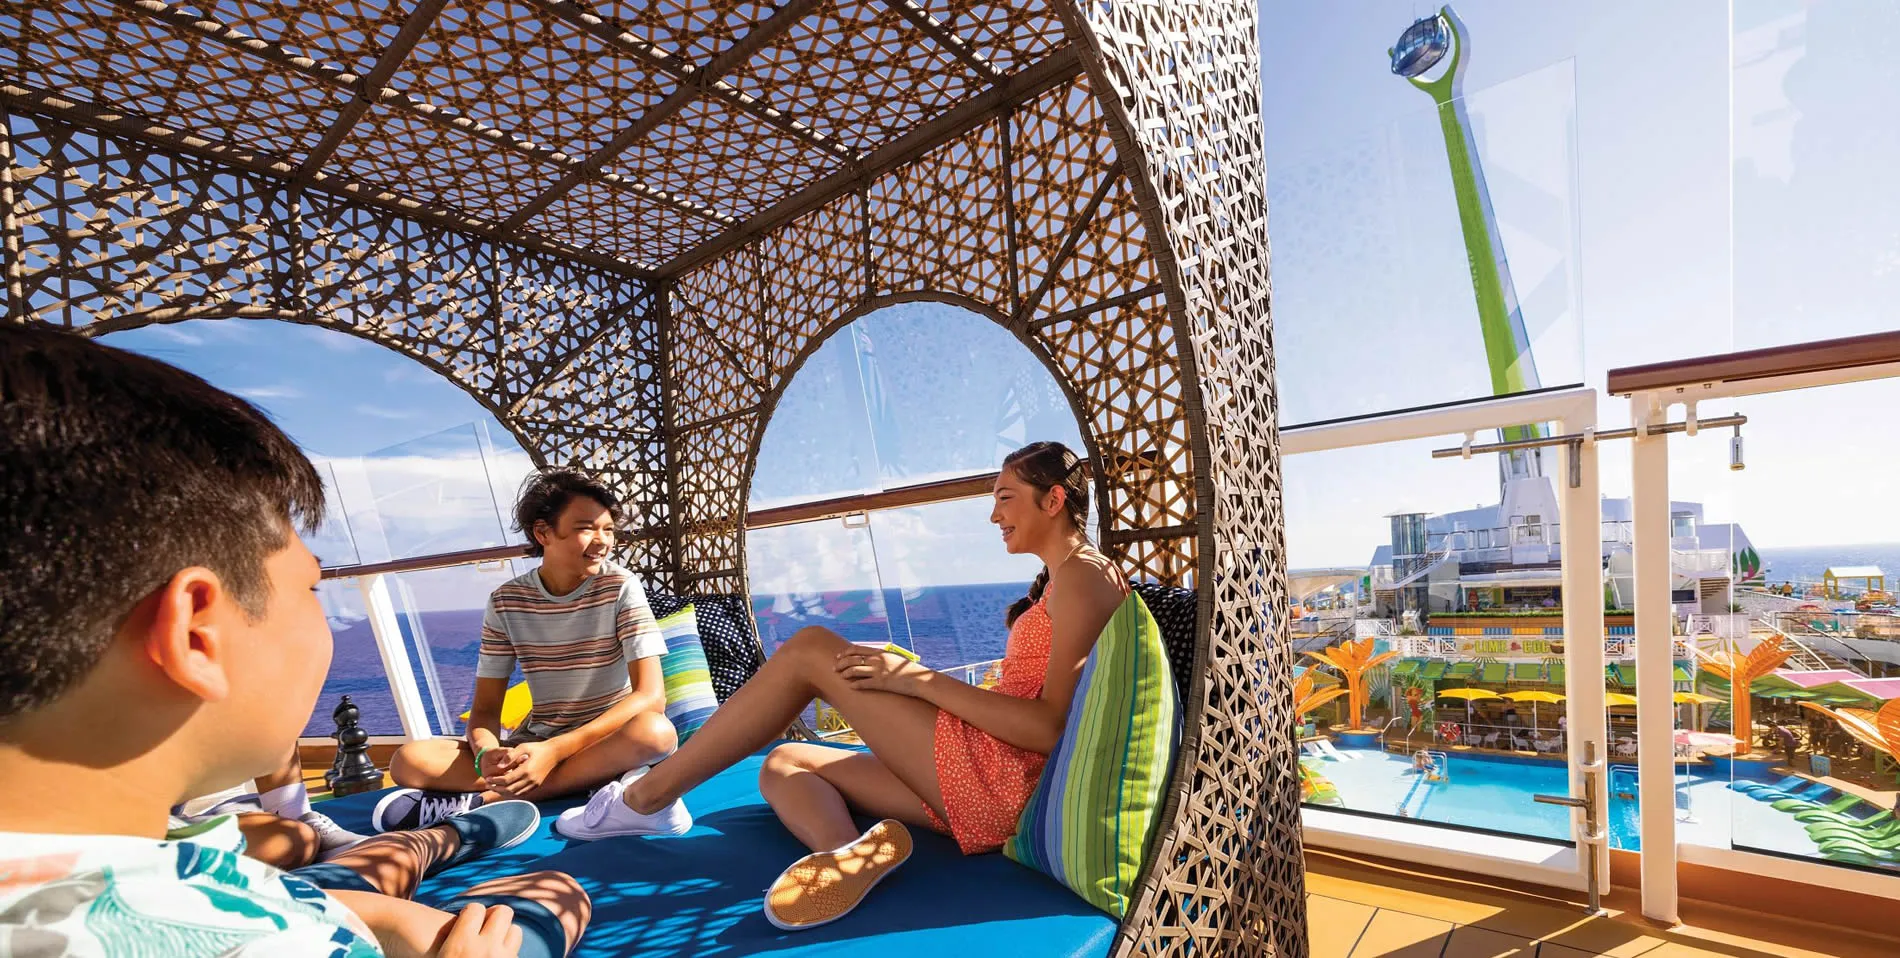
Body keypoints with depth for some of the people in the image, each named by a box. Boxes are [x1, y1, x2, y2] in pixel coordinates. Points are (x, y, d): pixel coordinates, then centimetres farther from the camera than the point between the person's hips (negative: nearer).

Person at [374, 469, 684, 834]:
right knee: (409, 761, -17)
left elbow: (651, 696, -20)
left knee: (656, 731, -36)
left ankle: (477, 802, -25)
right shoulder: (506, 601, -2)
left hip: (609, 740, -2)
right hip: (535, 742, 3)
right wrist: (487, 753, -25)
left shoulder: (620, 587, -11)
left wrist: (555, 751, -30)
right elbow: (485, 709, -1)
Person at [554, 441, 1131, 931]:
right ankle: (846, 854, -25)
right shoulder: (1059, 583, 23)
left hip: (1005, 780, -10)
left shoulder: (1082, 576, -8)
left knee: (810, 650, -9)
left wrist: (920, 680, -17)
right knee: (784, 765, 7)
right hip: (987, 792, 10)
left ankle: (648, 794, -1)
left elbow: (1052, 729, -19)